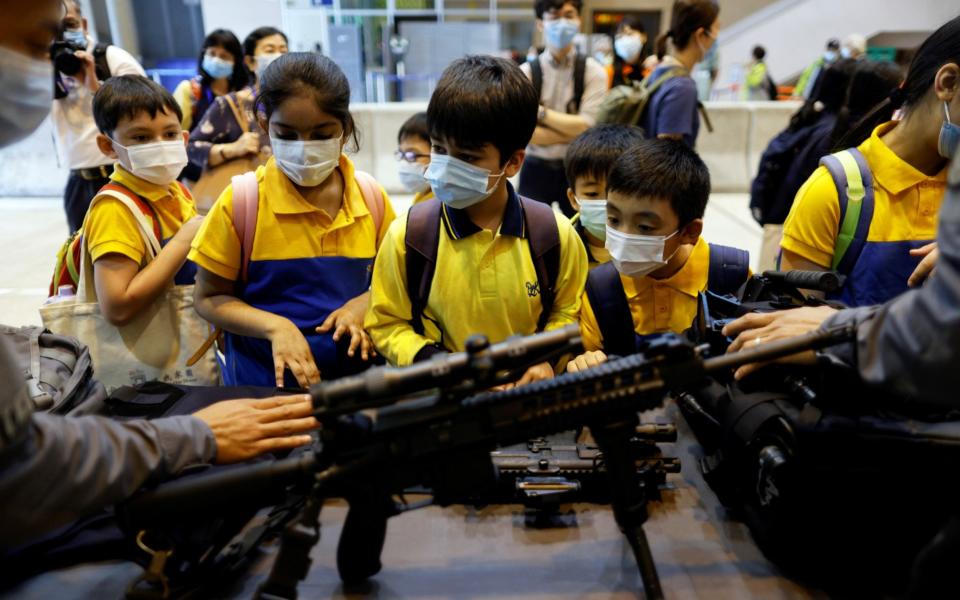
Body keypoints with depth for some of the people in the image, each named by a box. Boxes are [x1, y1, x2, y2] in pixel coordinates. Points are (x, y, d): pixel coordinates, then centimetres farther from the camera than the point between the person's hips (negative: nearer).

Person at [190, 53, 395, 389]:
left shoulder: (371, 197, -5)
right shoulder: (241, 201, -11)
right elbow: (210, 298, -5)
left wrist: (363, 305, -12)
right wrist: (275, 326, -20)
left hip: (354, 376, 1)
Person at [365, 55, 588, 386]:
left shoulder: (553, 232, -4)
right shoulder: (407, 235, -7)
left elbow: (566, 310, 13)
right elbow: (387, 323, 4)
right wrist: (432, 361, -11)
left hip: (527, 392, 1)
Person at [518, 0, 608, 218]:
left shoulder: (593, 71, -2)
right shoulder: (526, 73, -3)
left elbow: (587, 126, -13)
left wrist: (540, 111, -13)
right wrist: (574, 133, -13)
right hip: (536, 170, 0)